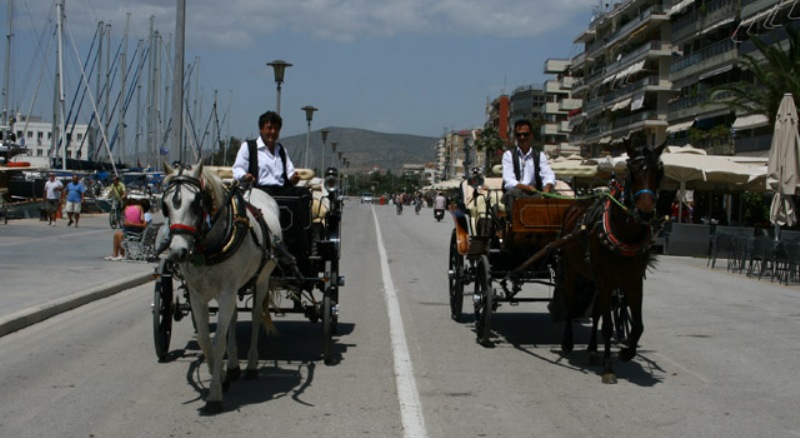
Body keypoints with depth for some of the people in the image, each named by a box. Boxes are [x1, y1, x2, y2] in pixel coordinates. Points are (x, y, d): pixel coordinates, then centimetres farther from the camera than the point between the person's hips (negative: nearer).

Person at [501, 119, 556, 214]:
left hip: (535, 195, 2)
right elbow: (508, 182, -8)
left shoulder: (540, 155, 14)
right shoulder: (508, 155, 6)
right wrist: (526, 188, -27)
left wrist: (547, 187, -26)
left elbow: (549, 176, -1)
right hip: (515, 196, -2)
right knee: (513, 192, -36)